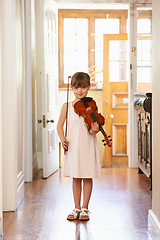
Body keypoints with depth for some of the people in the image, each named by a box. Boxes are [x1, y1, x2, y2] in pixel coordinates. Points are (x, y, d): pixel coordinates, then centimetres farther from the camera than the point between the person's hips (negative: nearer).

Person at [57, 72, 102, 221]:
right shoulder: (67, 106, 3)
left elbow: (96, 125, -2)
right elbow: (60, 125, 5)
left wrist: (94, 130, -25)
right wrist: (63, 139, -10)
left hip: (88, 147, -1)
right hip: (73, 147, 1)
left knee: (87, 178, 4)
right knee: (76, 178, 9)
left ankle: (85, 209, 16)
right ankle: (77, 208, 20)